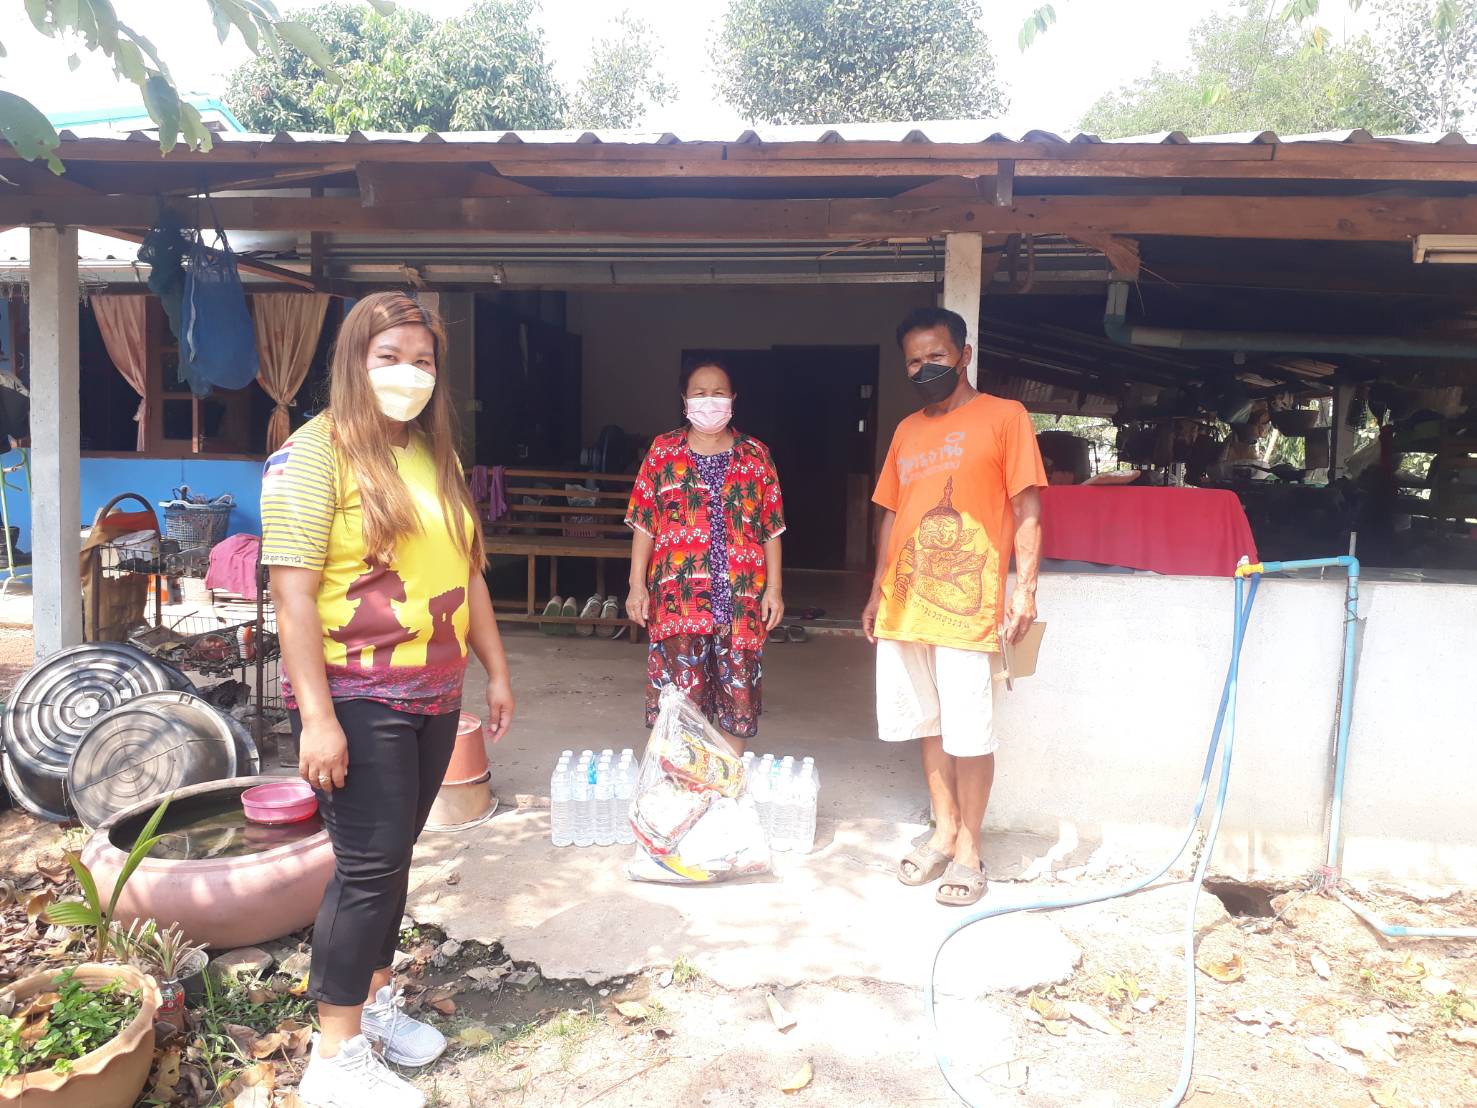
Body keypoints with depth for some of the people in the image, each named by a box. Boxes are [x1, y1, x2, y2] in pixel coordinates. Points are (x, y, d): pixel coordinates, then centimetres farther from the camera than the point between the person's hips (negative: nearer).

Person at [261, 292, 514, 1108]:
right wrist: (316, 715, -21)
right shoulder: (313, 453, -11)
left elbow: (466, 574, 16)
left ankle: (372, 999, 34)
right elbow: (293, 592, -17)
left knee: (391, 858, 17)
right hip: (355, 701, -7)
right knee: (369, 867, -3)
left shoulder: (438, 456, 11)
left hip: (432, 696, 7)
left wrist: (496, 671, 15)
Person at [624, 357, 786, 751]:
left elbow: (772, 527, 6)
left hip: (740, 596, 1)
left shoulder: (755, 455, 8)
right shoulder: (663, 451, 6)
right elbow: (644, 523, 4)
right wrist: (637, 585, -2)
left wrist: (774, 587, 0)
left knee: (739, 693, 7)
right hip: (678, 594, -1)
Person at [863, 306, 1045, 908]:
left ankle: (968, 851, 12)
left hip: (968, 604, -6)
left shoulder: (1004, 417, -1)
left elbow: (1028, 510, -5)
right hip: (904, 603, 6)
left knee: (969, 733, -1)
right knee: (929, 724, 13)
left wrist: (1025, 588, -13)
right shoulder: (906, 431, 16)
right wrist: (878, 591, 15)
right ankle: (943, 831, 27)